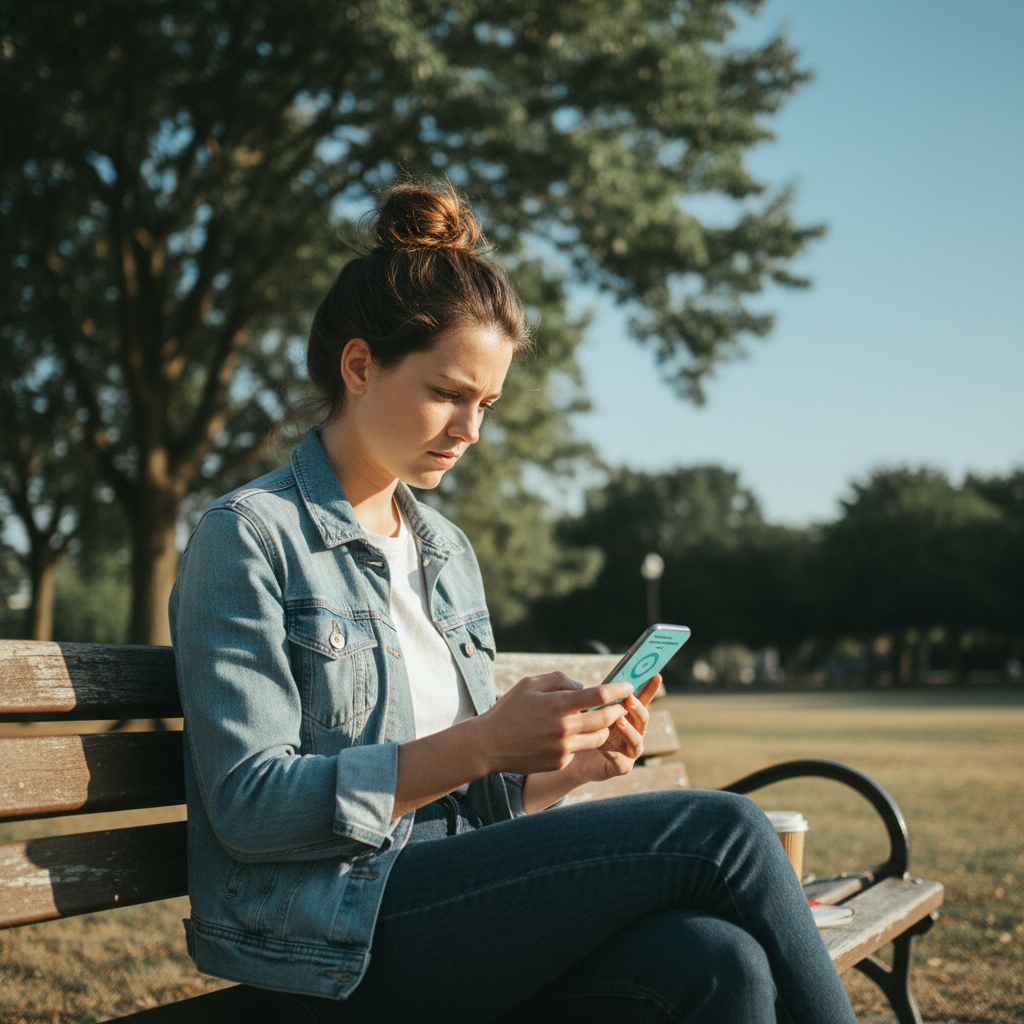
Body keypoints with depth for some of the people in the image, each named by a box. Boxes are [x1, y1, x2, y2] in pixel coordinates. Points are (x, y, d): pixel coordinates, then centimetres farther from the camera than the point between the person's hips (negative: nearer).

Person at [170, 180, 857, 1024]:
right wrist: (484, 741, -21)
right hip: (337, 939, -6)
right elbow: (249, 806, -13)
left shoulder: (447, 551, 18)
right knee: (718, 833, -21)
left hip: (453, 899, 6)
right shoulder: (249, 536, -4)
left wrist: (563, 765, -2)